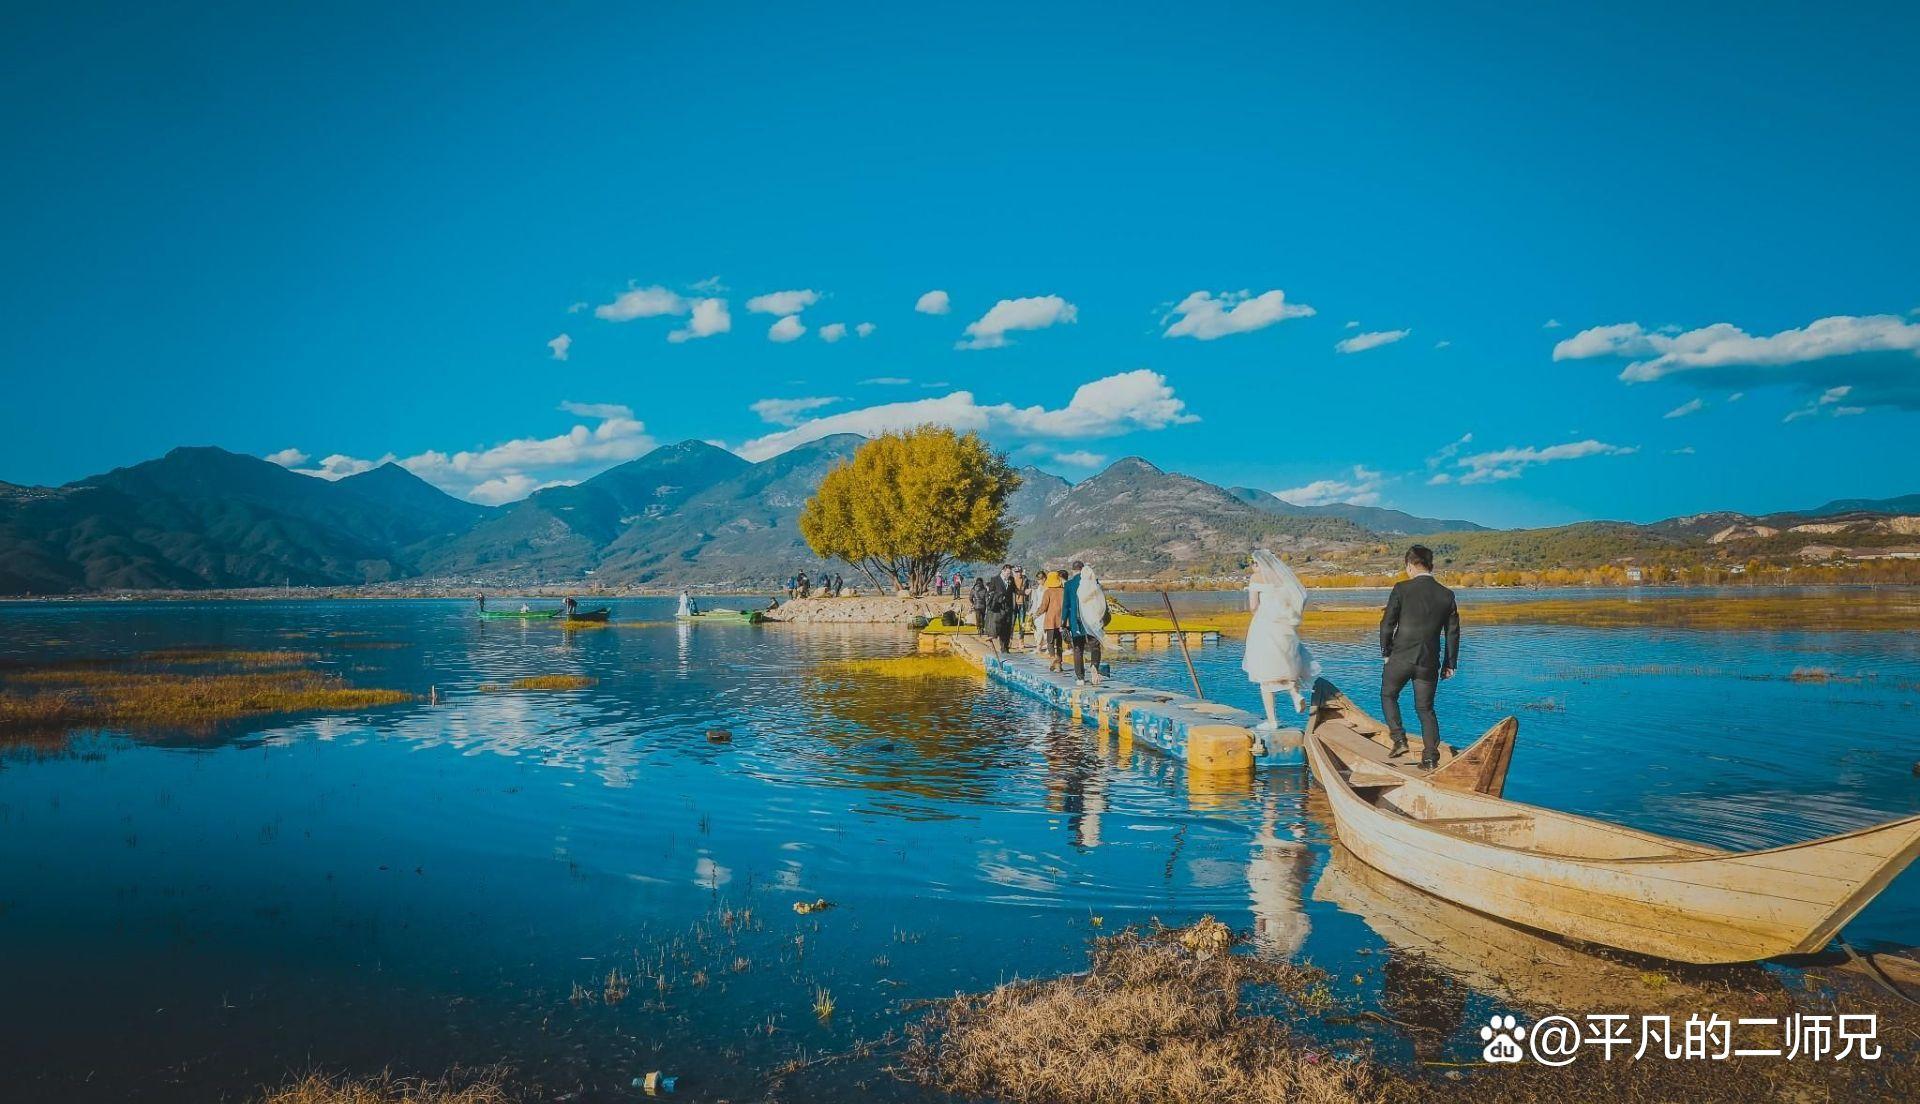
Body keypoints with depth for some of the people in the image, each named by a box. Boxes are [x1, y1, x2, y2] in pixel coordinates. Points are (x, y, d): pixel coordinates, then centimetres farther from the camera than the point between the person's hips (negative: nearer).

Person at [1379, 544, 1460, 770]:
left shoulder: (1402, 589, -8)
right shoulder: (1447, 595, 4)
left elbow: (1387, 623, -6)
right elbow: (1453, 632, 8)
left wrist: (1386, 652, 7)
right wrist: (1450, 664, 17)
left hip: (1401, 656, -3)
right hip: (1429, 662, 3)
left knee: (1388, 695, 20)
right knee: (1425, 708, 12)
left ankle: (1399, 740, 8)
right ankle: (1430, 758, 9)